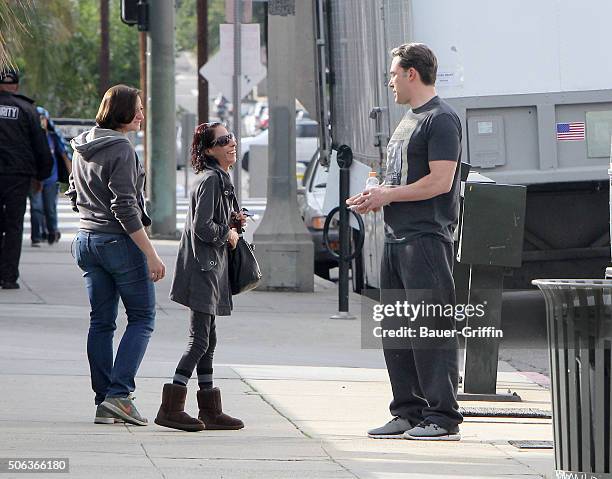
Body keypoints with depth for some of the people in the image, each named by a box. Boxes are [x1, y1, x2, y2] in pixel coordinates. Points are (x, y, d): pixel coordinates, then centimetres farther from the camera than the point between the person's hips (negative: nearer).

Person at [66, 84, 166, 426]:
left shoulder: (82, 148, 9)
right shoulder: (121, 149, -17)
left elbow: (74, 195, 19)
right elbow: (125, 208, -21)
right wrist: (151, 255, -20)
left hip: (87, 240, 8)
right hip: (120, 242, -8)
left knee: (101, 321, 10)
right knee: (142, 318, 2)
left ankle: (104, 403, 9)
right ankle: (120, 393, -9)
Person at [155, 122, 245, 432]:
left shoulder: (221, 179, 17)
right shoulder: (211, 180, -14)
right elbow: (202, 227, -21)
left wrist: (233, 223, 8)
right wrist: (228, 234, -7)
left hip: (212, 268, 10)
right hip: (202, 269, -10)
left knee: (207, 341, 11)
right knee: (200, 340, -10)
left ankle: (210, 412, 15)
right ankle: (171, 409, -10)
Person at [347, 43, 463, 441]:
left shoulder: (441, 119, -9)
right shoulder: (408, 120, 21)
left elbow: (439, 181, -17)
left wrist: (387, 195, -11)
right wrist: (376, 197, 7)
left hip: (427, 236, -10)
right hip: (397, 236, 10)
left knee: (430, 327, -10)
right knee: (396, 329, 10)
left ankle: (443, 417, -9)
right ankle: (409, 413, 15)